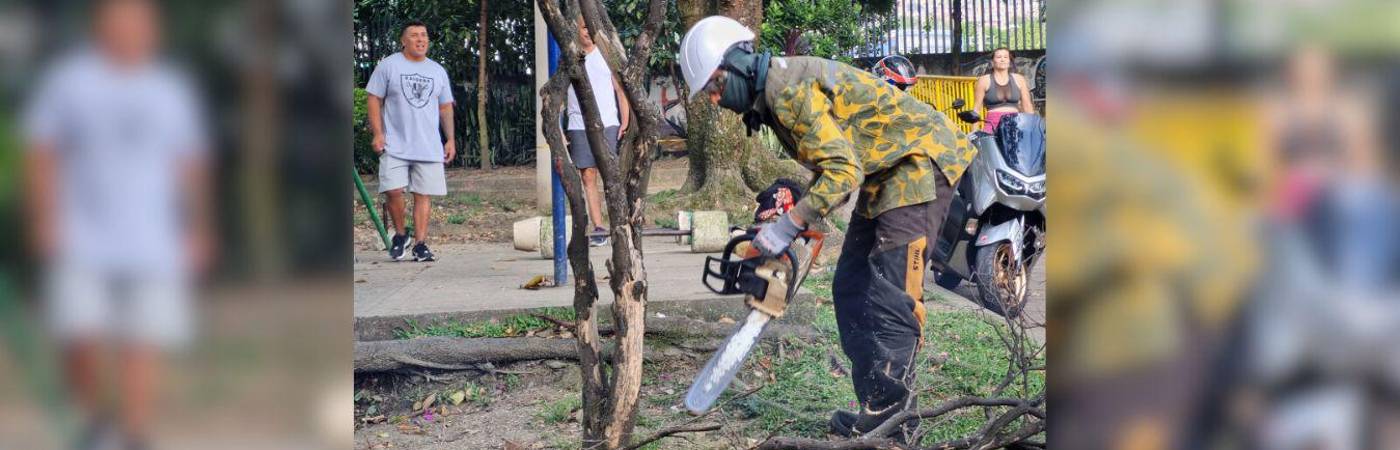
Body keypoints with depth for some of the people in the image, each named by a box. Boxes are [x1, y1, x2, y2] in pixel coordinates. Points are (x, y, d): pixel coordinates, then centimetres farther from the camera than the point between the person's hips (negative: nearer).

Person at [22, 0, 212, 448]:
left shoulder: (173, 91, 8)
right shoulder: (66, 80, 0)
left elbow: (191, 165, 14)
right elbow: (39, 154, 1)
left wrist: (197, 231, 9)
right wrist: (44, 220, -8)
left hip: (152, 246, 2)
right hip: (80, 246, -2)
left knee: (143, 348, -4)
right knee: (81, 344, -10)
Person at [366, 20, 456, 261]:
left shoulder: (438, 71, 15)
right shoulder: (388, 66, 3)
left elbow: (446, 107, 19)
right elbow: (374, 100, 2)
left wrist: (450, 139, 10)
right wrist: (378, 133, -7)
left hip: (429, 147, 3)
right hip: (395, 145, -3)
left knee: (423, 194, -1)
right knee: (394, 191, -12)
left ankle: (420, 244, 3)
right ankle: (400, 234, 10)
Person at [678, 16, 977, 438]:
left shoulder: (791, 89, -22)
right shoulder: (772, 95, 10)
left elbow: (843, 172, -26)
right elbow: (832, 166, 17)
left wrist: (788, 226, -24)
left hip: (922, 157, -11)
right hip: (885, 171, 11)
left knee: (891, 292, -16)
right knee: (851, 289, 8)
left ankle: (889, 409, -14)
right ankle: (876, 405, 10)